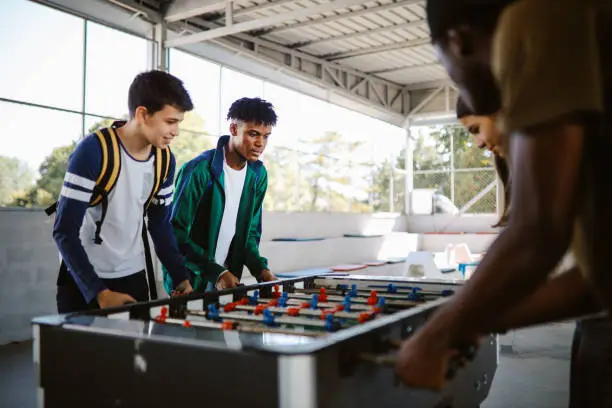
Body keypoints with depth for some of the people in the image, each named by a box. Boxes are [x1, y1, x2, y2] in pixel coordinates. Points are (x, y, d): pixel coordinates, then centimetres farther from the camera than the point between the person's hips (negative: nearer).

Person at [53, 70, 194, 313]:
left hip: (133, 276, 5)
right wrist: (100, 292, -23)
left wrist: (181, 278, -1)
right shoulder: (93, 151, -19)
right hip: (84, 279, -5)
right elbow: (65, 231, -18)